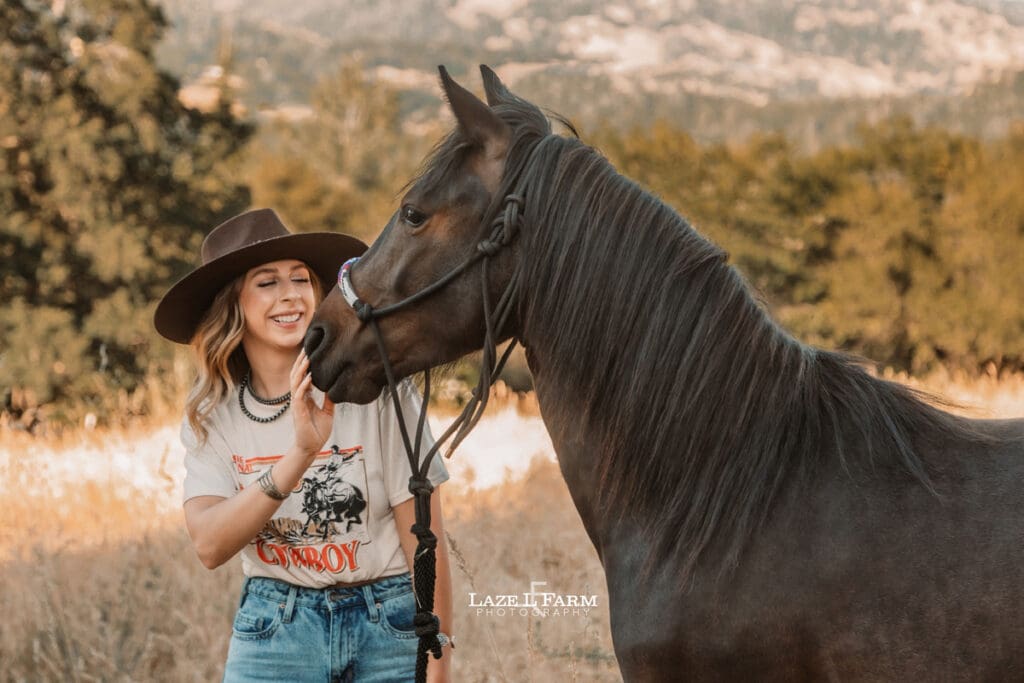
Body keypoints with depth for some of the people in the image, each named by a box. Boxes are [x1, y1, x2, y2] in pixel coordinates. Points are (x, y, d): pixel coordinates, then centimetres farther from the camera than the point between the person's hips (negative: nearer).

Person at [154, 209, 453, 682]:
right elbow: (209, 545, -17)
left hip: (390, 626, -2)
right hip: (272, 636, 2)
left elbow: (425, 540, -8)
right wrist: (300, 453, -28)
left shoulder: (376, 388, -11)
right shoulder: (210, 415, -2)